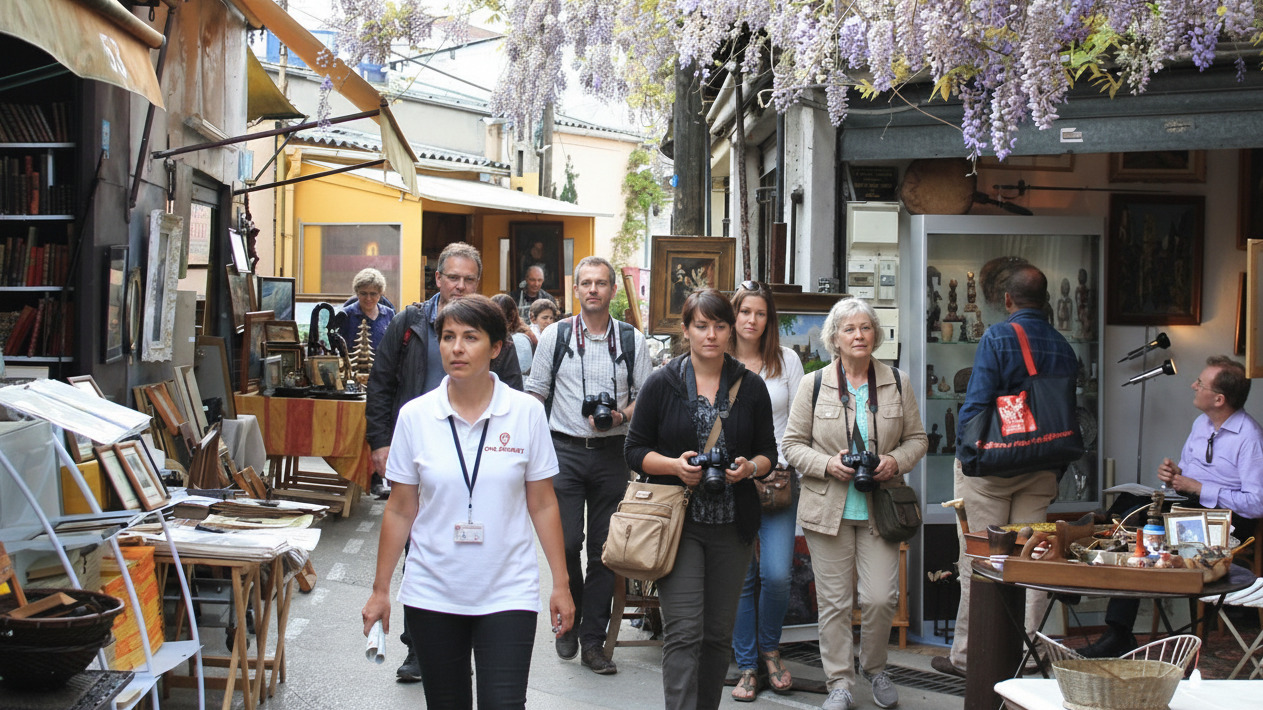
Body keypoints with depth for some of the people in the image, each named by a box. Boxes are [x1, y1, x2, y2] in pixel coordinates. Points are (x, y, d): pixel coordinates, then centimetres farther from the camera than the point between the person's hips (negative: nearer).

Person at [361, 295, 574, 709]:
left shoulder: (526, 413, -2)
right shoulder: (415, 415, -1)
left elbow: (542, 505, 2)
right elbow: (400, 511, 4)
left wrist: (561, 583, 1)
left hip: (507, 593, -1)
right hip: (432, 594, 2)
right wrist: (380, 590, 5)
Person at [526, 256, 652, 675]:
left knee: (604, 548, 3)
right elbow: (536, 393, 10)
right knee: (566, 541, -9)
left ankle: (593, 640, 12)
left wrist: (621, 416, -11)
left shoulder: (632, 340, 6)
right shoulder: (555, 335, 5)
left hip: (611, 452, 1)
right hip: (564, 451, -1)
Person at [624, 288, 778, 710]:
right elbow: (636, 450, 3)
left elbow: (768, 453, 12)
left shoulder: (751, 387, 7)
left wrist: (750, 467, -11)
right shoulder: (662, 383, 1)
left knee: (719, 632, 9)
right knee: (683, 632, -11)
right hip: (678, 521, -3)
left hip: (733, 525, 3)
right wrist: (675, 465, -16)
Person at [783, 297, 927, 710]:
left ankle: (874, 667, 23)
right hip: (828, 508, -1)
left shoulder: (898, 383, 6)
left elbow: (917, 438, 11)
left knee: (881, 597, -3)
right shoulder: (814, 385, 1)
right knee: (834, 601, 3)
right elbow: (793, 444, 4)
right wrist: (827, 464, -13)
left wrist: (896, 460, -9)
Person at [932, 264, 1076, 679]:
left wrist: (961, 449, -3)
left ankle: (967, 656, 8)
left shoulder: (998, 338, -10)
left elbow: (976, 403, -15)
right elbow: (1069, 413, 10)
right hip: (1041, 472, 5)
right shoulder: (1063, 348, 6)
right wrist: (1055, 472, 17)